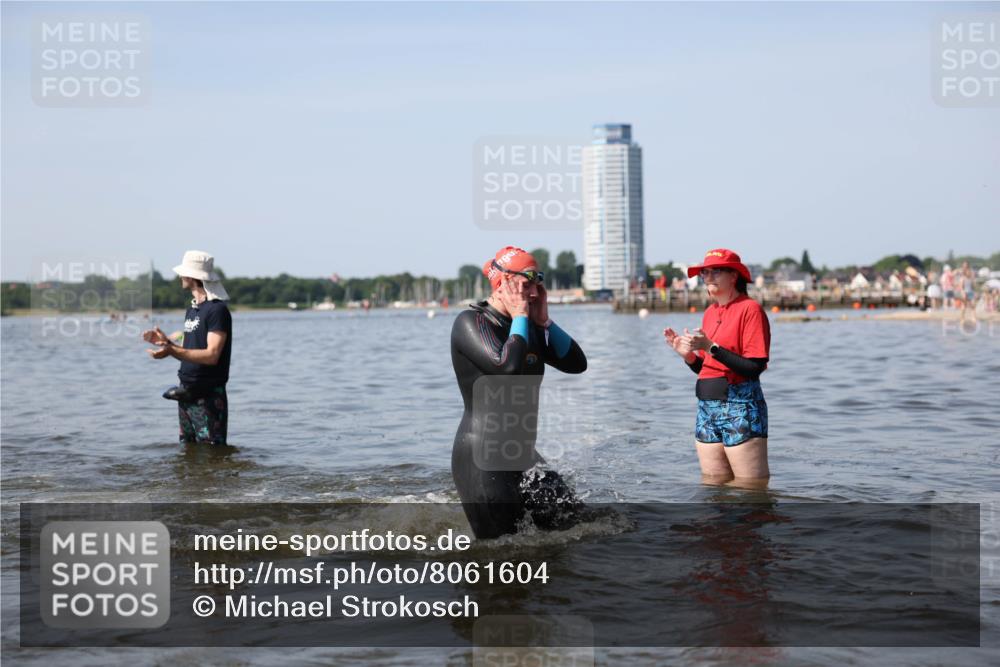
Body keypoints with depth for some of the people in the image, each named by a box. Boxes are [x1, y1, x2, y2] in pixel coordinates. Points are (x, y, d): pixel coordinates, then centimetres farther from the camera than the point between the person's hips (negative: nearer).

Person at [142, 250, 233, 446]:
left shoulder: (217, 310, -14)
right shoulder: (192, 310, 15)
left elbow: (211, 355, -22)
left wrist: (171, 351, -28)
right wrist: (165, 341, 5)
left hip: (208, 397, -9)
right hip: (187, 393, 9)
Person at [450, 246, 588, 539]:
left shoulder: (529, 325, 12)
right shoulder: (471, 322, -11)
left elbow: (576, 363, 7)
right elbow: (508, 367, -27)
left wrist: (543, 320, 0)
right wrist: (521, 317, -14)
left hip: (521, 453, 8)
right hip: (481, 456, -8)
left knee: (570, 523, 2)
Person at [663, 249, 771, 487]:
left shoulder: (750, 309, -8)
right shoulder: (710, 312, 13)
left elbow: (754, 368, -16)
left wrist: (711, 347, -19)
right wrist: (686, 354, -1)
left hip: (741, 407, -7)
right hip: (707, 407, 8)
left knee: (751, 488, -6)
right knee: (713, 487, 10)